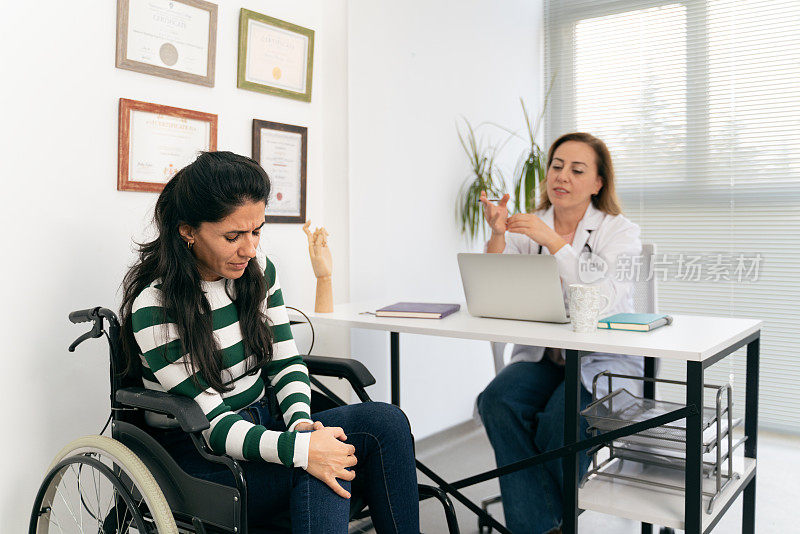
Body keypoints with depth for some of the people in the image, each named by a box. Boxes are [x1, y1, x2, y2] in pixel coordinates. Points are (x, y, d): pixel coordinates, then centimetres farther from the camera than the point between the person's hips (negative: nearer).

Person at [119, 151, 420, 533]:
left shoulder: (258, 270, 1)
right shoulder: (155, 306, -17)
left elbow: (285, 362, 6)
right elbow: (211, 424, -21)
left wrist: (301, 422, -16)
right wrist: (301, 449, -37)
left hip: (262, 425, 6)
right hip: (197, 456, -6)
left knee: (386, 421, -22)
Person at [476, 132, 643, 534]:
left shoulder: (620, 232, 0)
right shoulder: (528, 228, 9)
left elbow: (603, 301, -19)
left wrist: (553, 241, -23)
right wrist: (497, 235, -16)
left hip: (604, 364, -3)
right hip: (542, 356, 4)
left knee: (559, 420, -31)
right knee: (497, 400, -26)